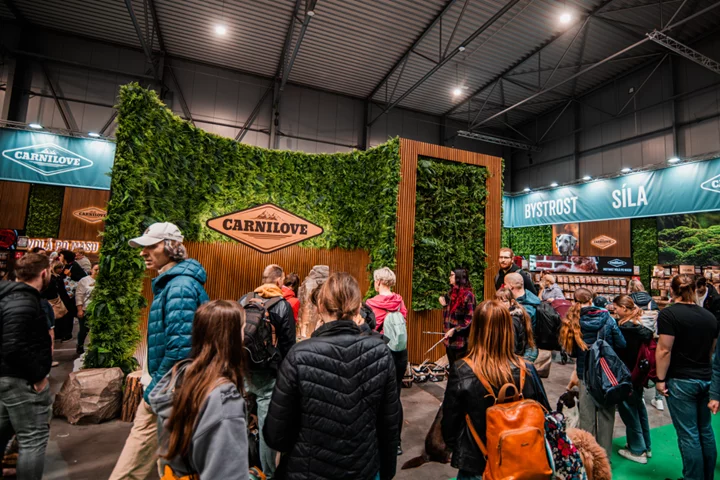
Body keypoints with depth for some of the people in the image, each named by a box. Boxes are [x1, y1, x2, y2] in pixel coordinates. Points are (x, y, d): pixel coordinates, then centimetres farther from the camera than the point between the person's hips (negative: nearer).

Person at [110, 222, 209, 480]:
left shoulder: (180, 286, -23)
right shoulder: (168, 281, 9)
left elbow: (180, 345, -28)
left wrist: (157, 385, -18)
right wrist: (153, 381, 20)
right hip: (163, 379, 9)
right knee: (142, 432, 21)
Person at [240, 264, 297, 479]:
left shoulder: (244, 300, 2)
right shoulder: (283, 306, -11)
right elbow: (288, 345, -10)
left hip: (242, 369, 5)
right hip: (267, 373, -5)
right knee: (266, 425, 7)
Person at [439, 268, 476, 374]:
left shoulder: (468, 295, -15)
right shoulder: (452, 293, 10)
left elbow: (470, 319, -17)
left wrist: (455, 330, -20)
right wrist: (444, 305, 4)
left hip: (461, 340, -7)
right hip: (449, 339, 8)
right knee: (452, 368, 18)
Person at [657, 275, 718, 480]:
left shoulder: (668, 314, -16)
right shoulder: (709, 316, 4)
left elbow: (664, 350, -19)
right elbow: (712, 350, 15)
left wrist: (660, 379, -10)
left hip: (681, 381, -7)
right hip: (706, 379, 7)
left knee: (688, 435, 3)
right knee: (705, 430, 18)